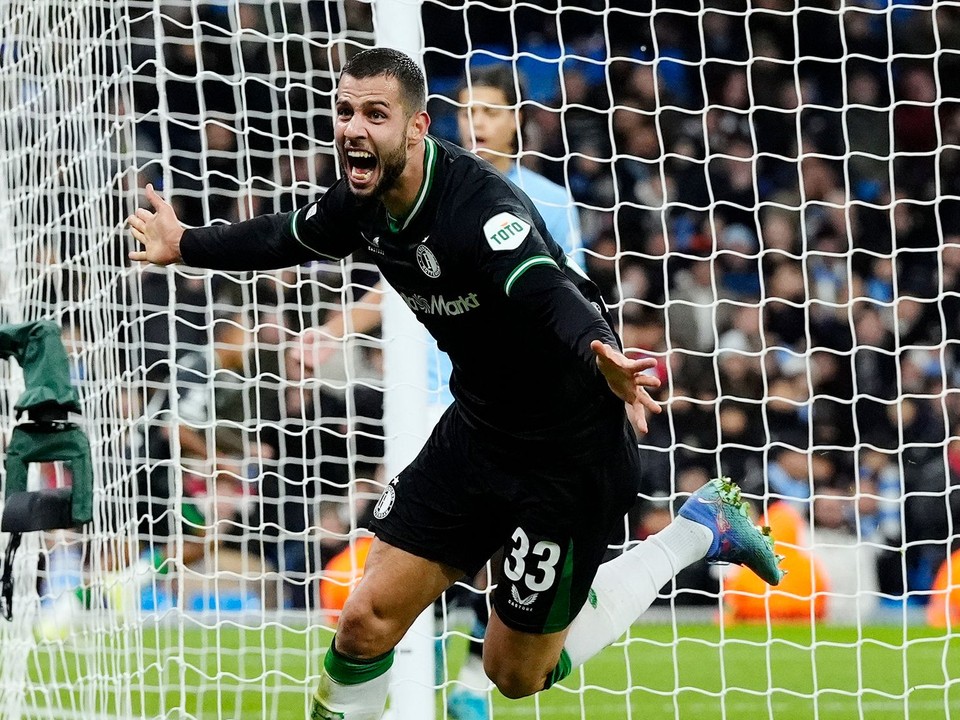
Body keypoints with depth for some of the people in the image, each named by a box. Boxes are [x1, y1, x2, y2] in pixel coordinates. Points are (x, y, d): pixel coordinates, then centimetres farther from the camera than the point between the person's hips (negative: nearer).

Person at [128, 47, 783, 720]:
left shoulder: (479, 206, -31)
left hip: (572, 452, -7)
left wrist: (604, 362, -70)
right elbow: (289, 237, 17)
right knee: (368, 622, -1)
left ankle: (700, 528, 22)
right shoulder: (364, 201, -6)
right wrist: (186, 246, 33)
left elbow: (549, 293, -49)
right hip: (476, 430, 7)